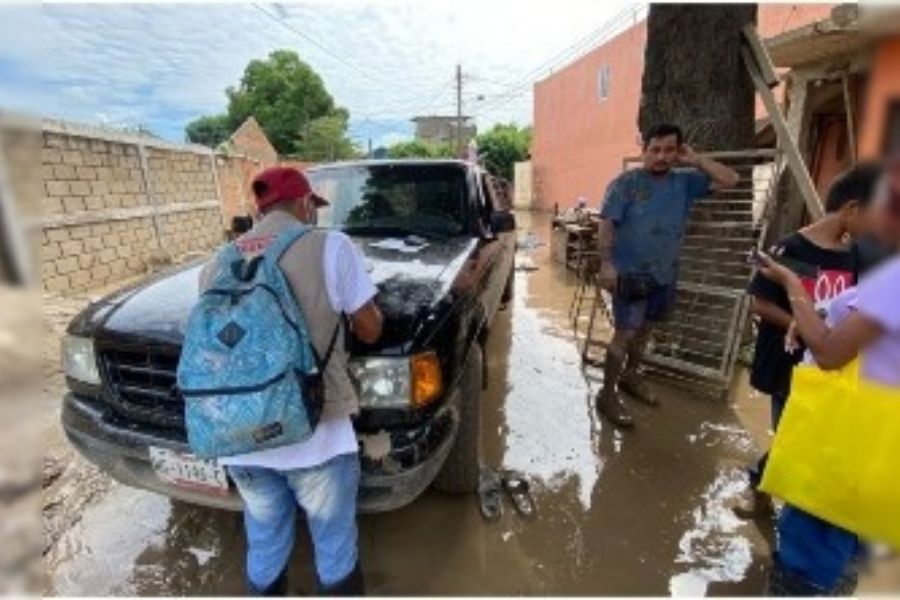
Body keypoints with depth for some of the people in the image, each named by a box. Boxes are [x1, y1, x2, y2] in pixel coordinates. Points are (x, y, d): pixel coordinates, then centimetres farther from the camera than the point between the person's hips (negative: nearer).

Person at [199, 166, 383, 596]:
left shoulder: (217, 264, 9)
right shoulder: (330, 245, -6)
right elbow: (369, 330, -1)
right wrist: (362, 309, 21)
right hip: (314, 436, -4)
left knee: (264, 551, 26)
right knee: (335, 553, 18)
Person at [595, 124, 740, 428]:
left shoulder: (685, 182, 5)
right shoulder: (626, 183, -10)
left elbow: (730, 179, 5)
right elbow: (606, 224, -14)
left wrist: (694, 160, -2)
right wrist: (606, 264, -22)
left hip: (664, 274, 6)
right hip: (629, 273, -6)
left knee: (644, 328, 19)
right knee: (625, 333, -8)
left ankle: (629, 376, 39)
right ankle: (606, 395, 4)